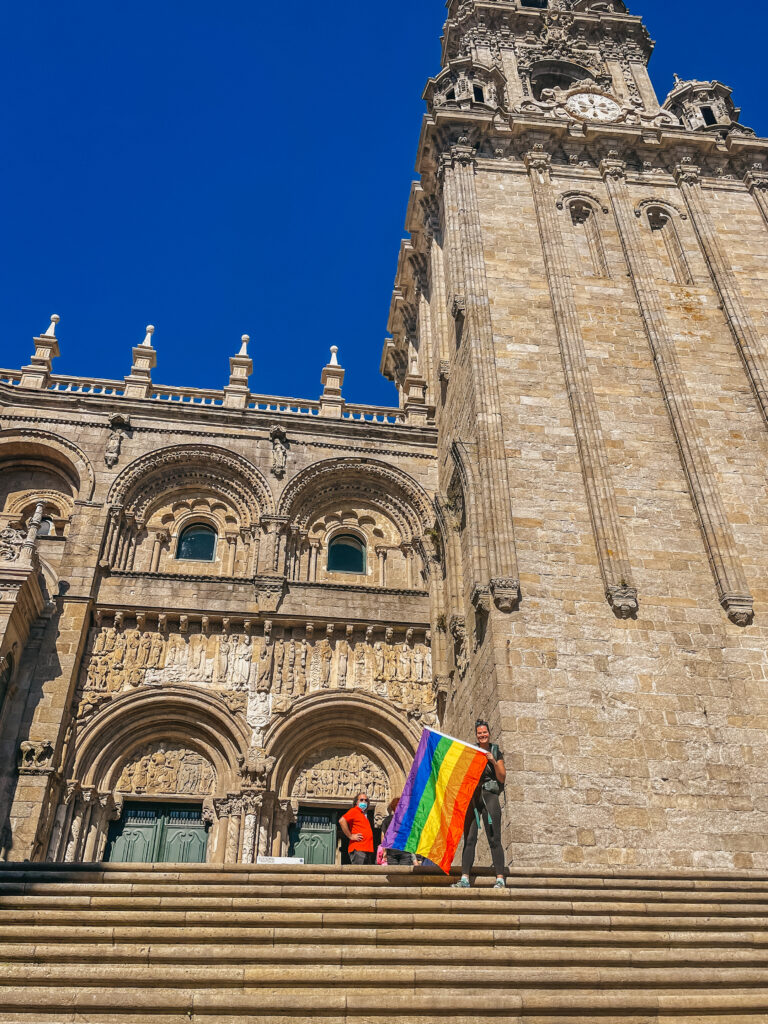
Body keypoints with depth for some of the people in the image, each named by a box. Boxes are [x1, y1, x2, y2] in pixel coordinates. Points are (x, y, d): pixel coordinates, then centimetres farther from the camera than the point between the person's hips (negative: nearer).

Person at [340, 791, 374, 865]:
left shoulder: (364, 815, 23)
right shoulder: (354, 811, -2)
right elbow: (342, 820, -19)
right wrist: (350, 836, -15)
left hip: (367, 850, 9)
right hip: (358, 850, -9)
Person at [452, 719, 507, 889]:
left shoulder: (496, 753, 7)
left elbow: (502, 778, 2)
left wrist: (493, 762, -10)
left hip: (490, 796, -2)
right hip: (472, 796, 2)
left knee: (494, 840, -3)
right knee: (469, 838, -2)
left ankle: (500, 879, 1)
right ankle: (465, 878, -1)